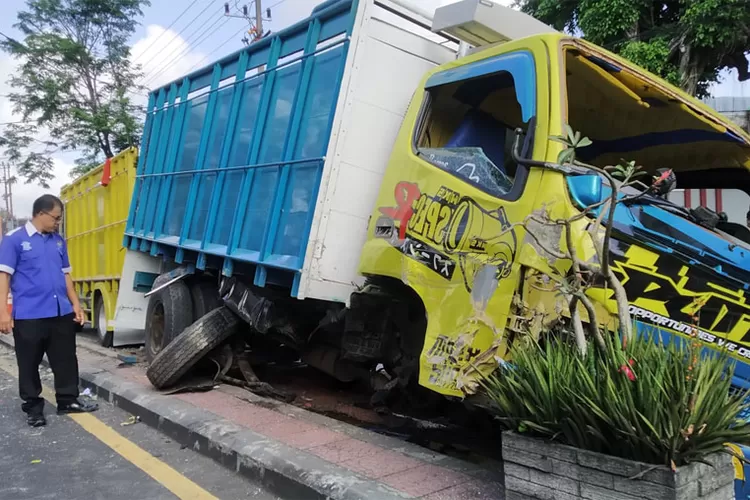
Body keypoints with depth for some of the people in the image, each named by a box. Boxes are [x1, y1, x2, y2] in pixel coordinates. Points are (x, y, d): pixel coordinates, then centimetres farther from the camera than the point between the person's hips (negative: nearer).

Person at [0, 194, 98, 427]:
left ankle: (68, 401, 23)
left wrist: (75, 304, 13)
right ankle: (33, 407, 20)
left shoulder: (58, 241, 11)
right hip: (29, 315, -5)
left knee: (66, 360, 11)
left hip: (61, 312, 5)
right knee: (29, 364, 7)